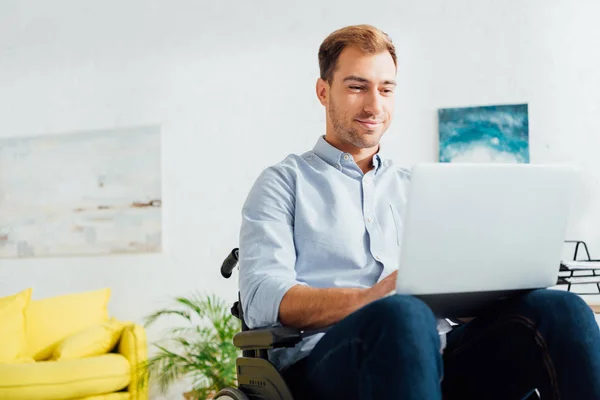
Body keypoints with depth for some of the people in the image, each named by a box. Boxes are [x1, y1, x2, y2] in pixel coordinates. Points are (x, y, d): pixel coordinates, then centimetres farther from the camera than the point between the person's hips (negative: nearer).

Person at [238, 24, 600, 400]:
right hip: (329, 360, -4)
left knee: (560, 310, -24)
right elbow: (262, 299, -4)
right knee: (403, 317, -40)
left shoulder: (417, 187, 27)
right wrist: (368, 299, -21)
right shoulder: (284, 182, 13)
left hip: (434, 354, 5)